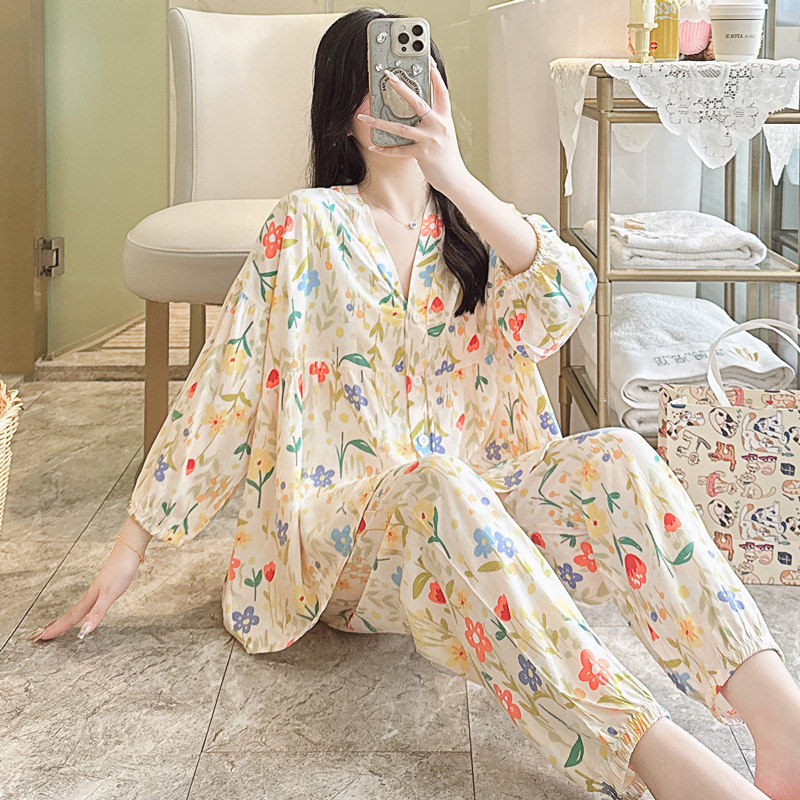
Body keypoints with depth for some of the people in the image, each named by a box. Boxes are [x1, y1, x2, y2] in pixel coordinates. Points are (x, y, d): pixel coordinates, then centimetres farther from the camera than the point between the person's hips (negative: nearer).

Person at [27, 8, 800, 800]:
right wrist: (130, 547, -2)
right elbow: (225, 382, 1)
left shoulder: (475, 223, 14)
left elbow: (565, 296, -9)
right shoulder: (310, 224, 4)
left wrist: (455, 178, -19)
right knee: (439, 488, -38)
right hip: (346, 524, -3)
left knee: (617, 458, -25)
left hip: (477, 502, 4)